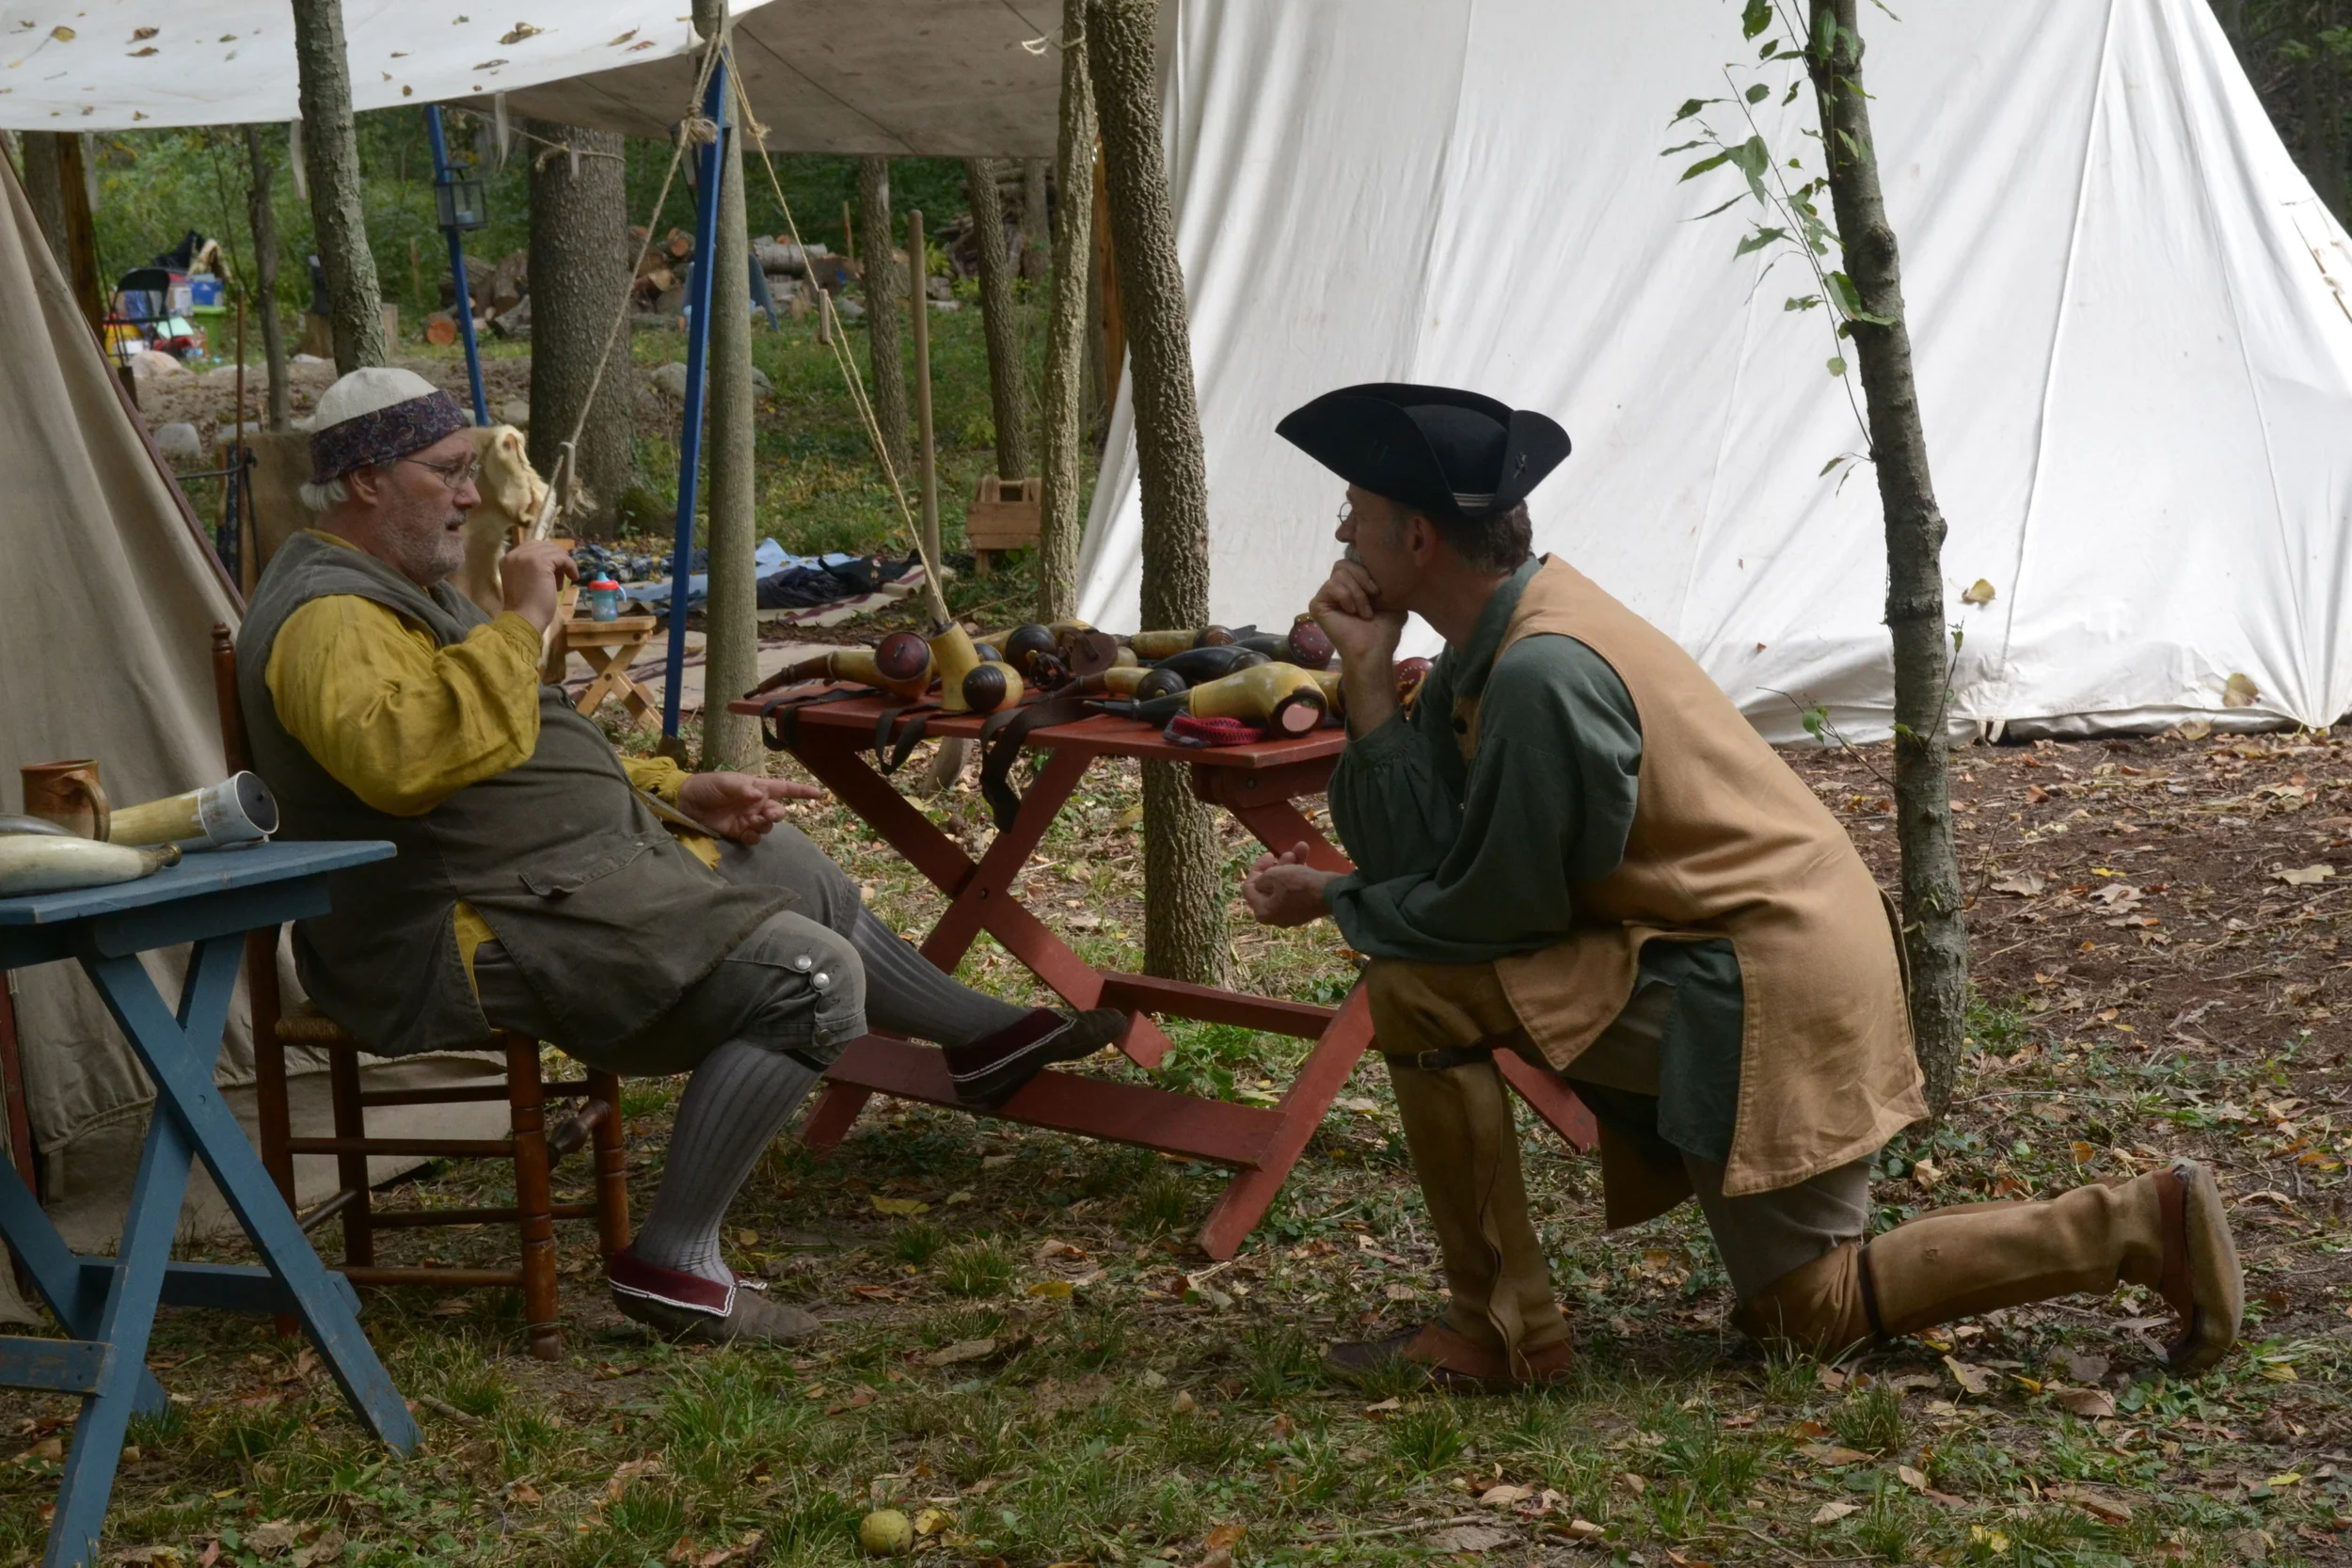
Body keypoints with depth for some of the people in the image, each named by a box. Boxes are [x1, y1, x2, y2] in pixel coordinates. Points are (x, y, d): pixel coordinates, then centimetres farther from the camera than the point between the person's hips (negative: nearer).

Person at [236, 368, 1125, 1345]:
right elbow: (402, 758, -40)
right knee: (808, 976, -21)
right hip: (473, 937, -12)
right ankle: (672, 1262, -18)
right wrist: (518, 625, -32)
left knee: (792, 869, 25)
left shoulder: (393, 586, 19)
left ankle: (985, 1040, 43)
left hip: (565, 871, 12)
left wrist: (676, 792, 17)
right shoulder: (328, 621, -18)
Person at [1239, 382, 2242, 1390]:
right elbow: (1418, 854, 1)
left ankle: (1503, 1335, -3)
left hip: (1763, 985, -10)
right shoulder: (1495, 635, 6)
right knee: (1797, 1312, 17)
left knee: (1421, 989, -13)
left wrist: (1331, 902, -2)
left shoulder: (1542, 672, -24)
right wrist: (1368, 674, -6)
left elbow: (1498, 909, -15)